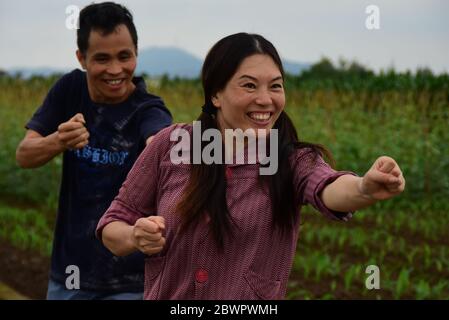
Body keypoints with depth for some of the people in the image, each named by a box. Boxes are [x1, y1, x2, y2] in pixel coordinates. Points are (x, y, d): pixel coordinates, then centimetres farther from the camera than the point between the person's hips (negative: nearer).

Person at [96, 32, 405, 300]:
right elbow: (111, 228, 0)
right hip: (165, 293, 1)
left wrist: (365, 188, -54)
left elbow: (330, 190, -32)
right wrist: (136, 237, -22)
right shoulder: (171, 144, -7)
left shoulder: (294, 161, -10)